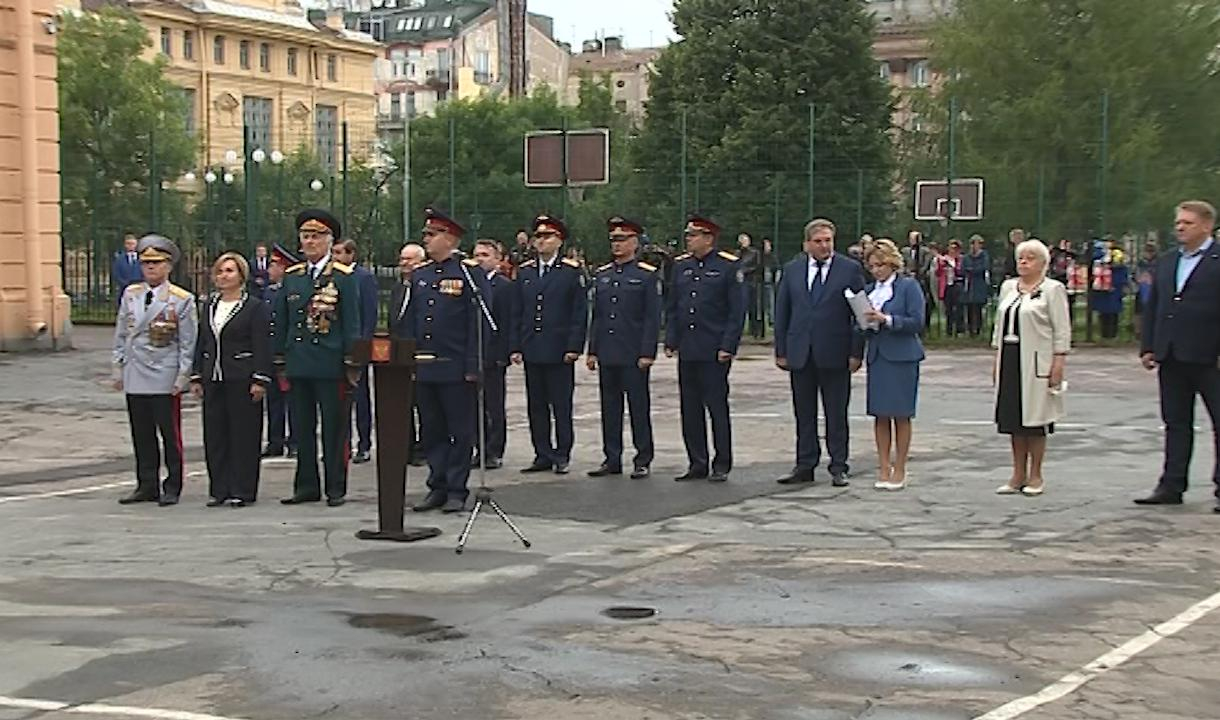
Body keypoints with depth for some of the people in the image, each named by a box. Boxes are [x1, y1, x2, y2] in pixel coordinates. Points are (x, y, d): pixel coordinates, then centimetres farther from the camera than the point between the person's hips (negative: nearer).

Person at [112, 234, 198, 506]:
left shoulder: (182, 300, -3)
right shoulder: (130, 295, 10)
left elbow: (188, 343, -3)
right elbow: (121, 334, 16)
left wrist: (182, 377, -7)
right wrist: (118, 368, 13)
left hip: (166, 380, -4)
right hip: (135, 378, 4)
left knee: (170, 435, 1)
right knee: (141, 435, 8)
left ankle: (172, 488, 9)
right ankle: (147, 486, 16)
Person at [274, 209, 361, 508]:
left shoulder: (344, 276, -1)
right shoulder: (291, 277, 11)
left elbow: (352, 323, -3)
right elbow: (281, 323, 15)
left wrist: (352, 365, -7)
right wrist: (280, 363, 11)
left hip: (330, 364, -4)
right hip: (299, 364, 5)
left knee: (334, 428, 1)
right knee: (303, 428, 9)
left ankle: (336, 488, 8)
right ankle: (306, 486, 17)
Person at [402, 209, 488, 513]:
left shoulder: (469, 272, -5)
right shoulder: (419, 274, 13)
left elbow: (478, 321, -9)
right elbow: (410, 321, 16)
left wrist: (473, 366, -13)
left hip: (456, 370, -6)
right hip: (424, 368, 6)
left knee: (460, 431, 1)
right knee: (431, 430, 10)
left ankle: (457, 490, 7)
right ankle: (437, 486, 18)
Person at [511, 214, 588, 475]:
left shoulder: (572, 271, -1)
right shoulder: (525, 272, 12)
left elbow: (580, 313, -4)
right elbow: (518, 313, 13)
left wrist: (573, 347, -11)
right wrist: (515, 347, 6)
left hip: (559, 352, -4)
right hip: (532, 351, 5)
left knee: (561, 407, 1)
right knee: (536, 407, 7)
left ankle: (562, 456, 8)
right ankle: (543, 456, 15)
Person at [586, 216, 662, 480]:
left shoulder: (648, 275, -2)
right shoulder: (601, 275, 13)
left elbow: (652, 318, -6)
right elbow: (596, 316, 15)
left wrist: (647, 353, -13)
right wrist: (592, 350, 9)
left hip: (634, 356, -5)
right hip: (607, 355, 5)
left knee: (639, 408, 0)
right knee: (610, 408, 8)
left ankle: (643, 461, 6)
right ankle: (612, 459, 14)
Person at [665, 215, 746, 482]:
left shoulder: (729, 266, -5)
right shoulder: (681, 265, 11)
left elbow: (737, 310, -7)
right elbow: (672, 307, 15)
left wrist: (728, 347, -12)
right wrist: (671, 341, 6)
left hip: (715, 352, -5)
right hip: (687, 351, 6)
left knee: (717, 406, -1)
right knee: (690, 409, 7)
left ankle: (721, 465, 7)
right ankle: (697, 464, 15)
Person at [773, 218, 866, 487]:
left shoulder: (851, 269, -1)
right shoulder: (792, 270, 8)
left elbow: (860, 313, -2)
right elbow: (782, 312, 10)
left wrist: (856, 352, -8)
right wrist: (781, 351, 4)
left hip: (835, 354, -3)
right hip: (800, 354, 3)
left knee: (836, 415, 4)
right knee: (804, 414, 8)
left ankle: (838, 468, 12)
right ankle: (805, 466, 15)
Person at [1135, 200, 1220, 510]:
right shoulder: (1165, 263, 14)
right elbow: (1152, 308, 16)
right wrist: (1147, 347, 9)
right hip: (1171, 357, 6)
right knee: (1176, 423, 10)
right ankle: (1172, 486, 14)